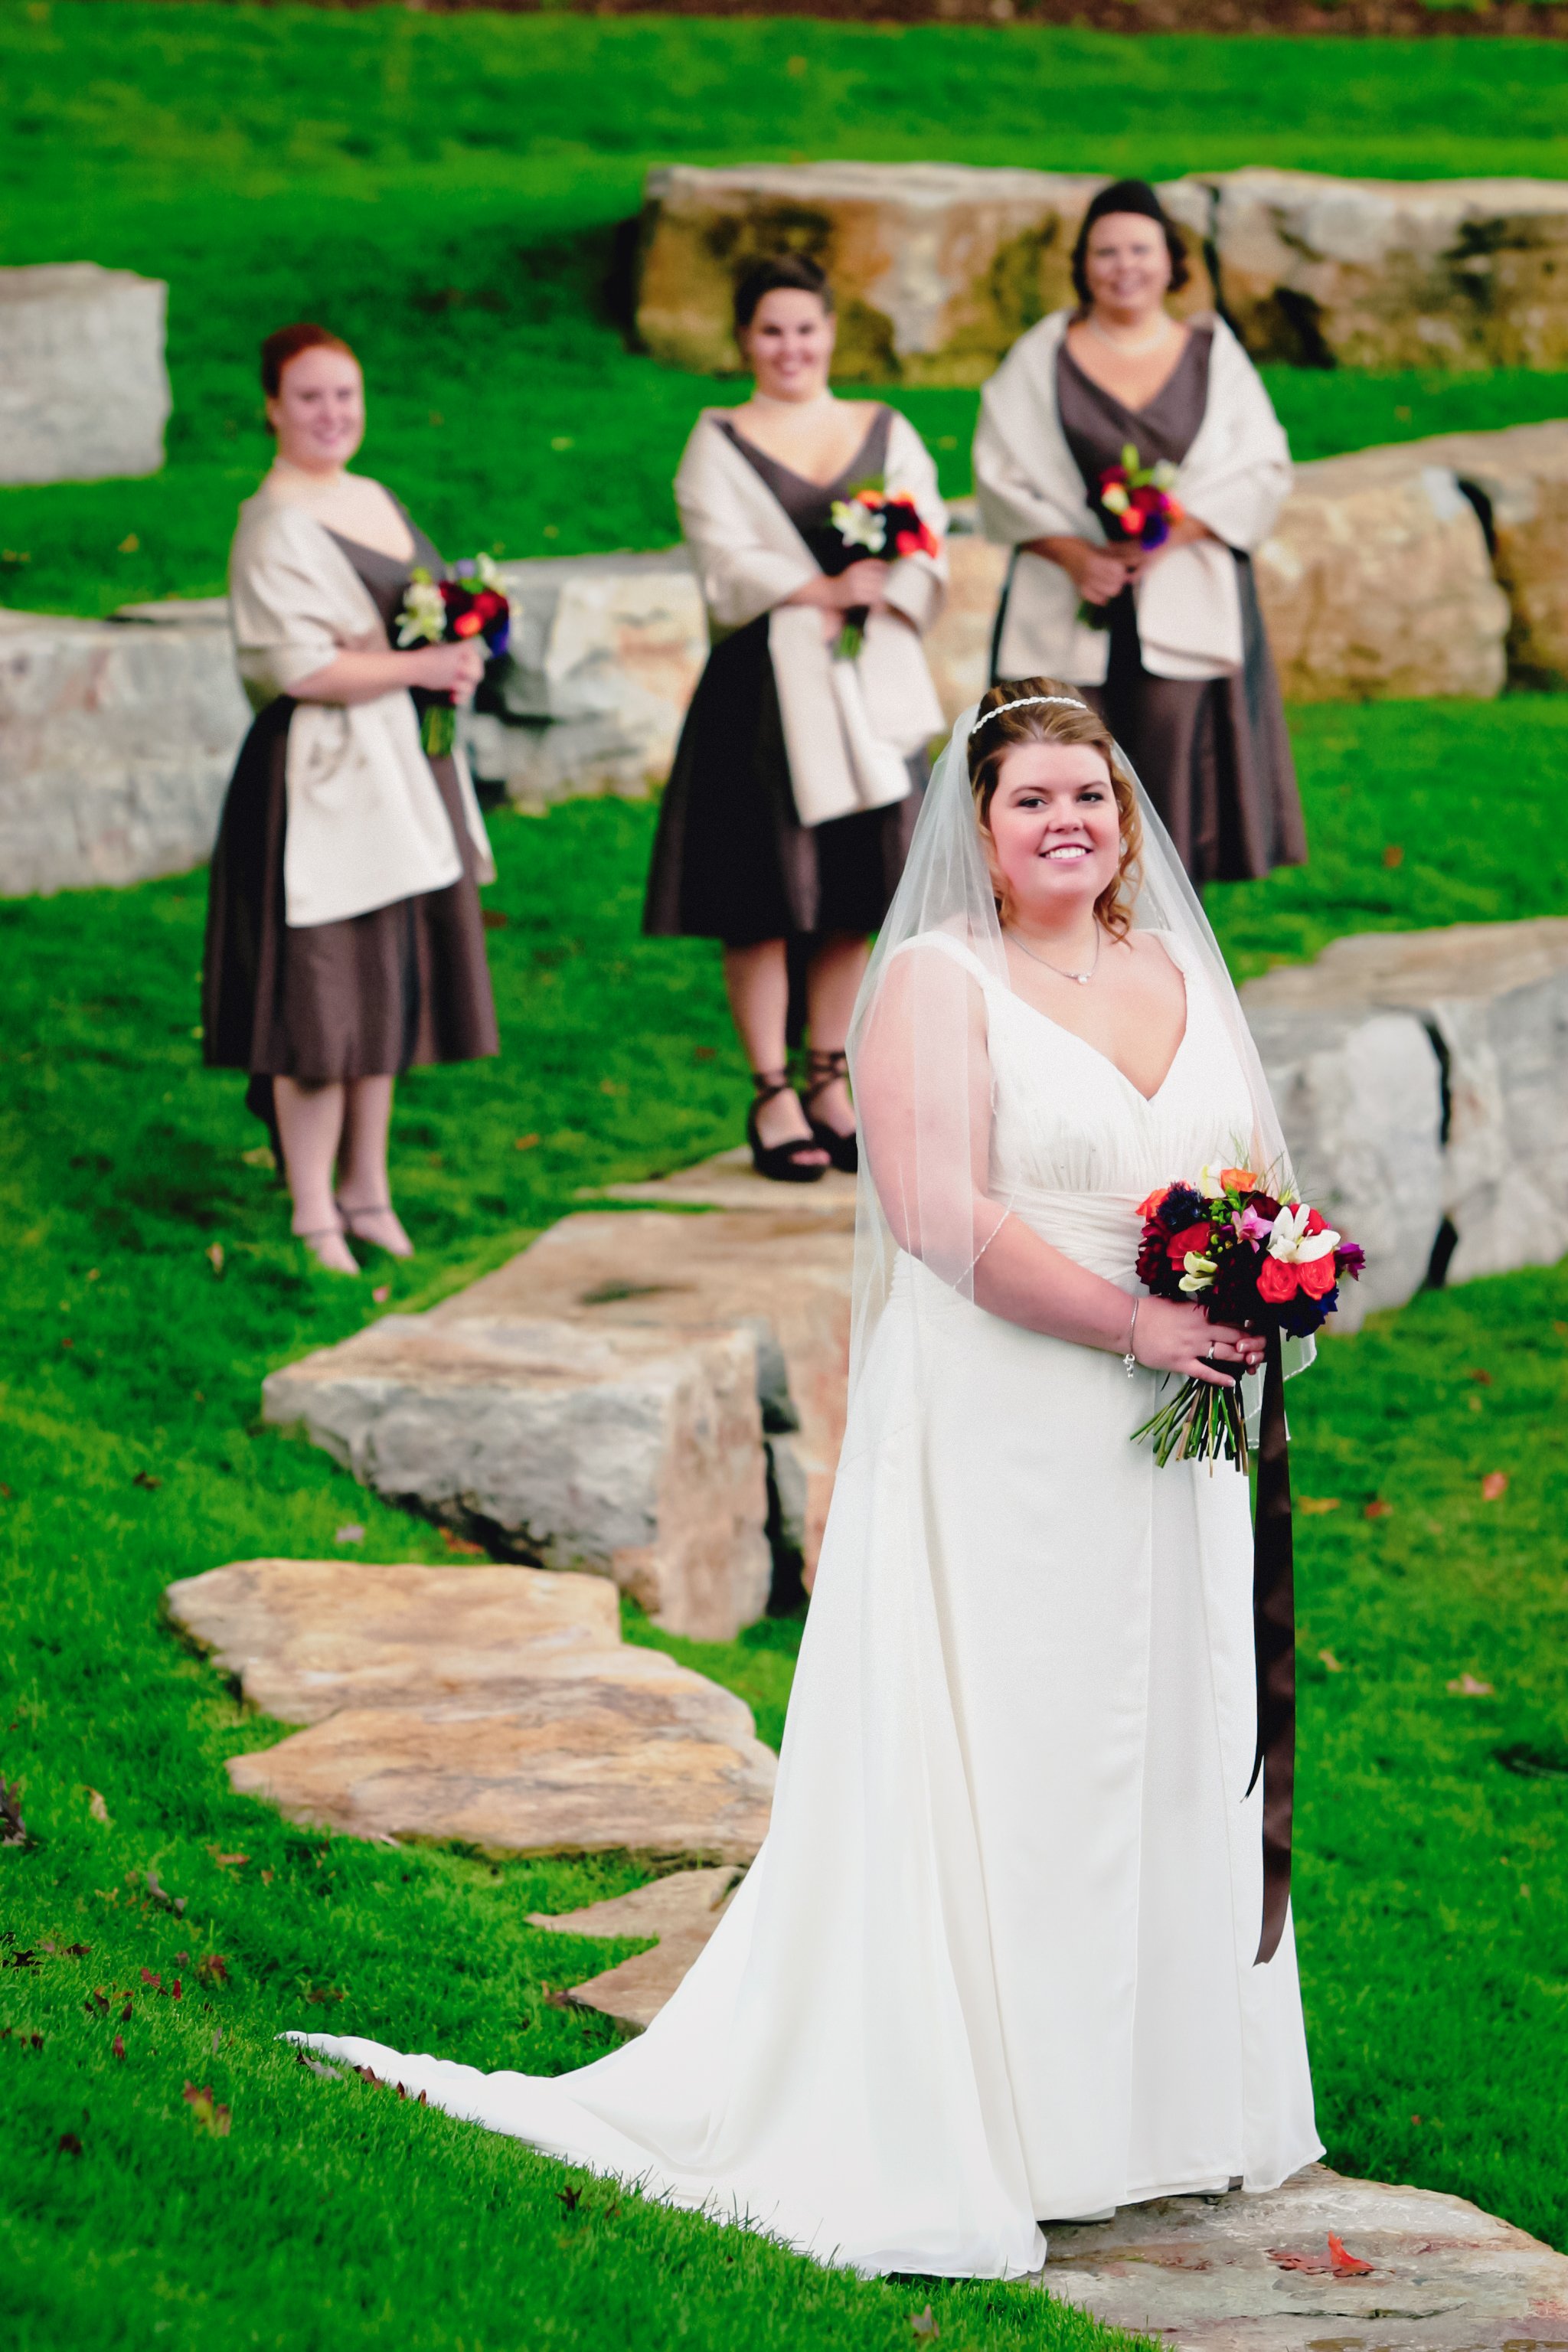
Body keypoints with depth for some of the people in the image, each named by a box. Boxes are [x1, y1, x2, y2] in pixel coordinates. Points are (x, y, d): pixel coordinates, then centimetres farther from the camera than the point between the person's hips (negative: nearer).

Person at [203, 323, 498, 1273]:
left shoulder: (378, 501, 14)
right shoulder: (276, 525, -13)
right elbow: (298, 666, -20)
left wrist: (457, 658, 4)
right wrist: (420, 667, -19)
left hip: (404, 766, 9)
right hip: (325, 775, -9)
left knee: (391, 986, 12)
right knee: (323, 991, -5)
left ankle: (366, 1188, 22)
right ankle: (314, 1214, 2)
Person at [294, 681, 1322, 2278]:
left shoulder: (1178, 976, 13)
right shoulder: (937, 979, -6)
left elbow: (1262, 1180, 19)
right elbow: (940, 1208, -17)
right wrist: (1134, 1323, -21)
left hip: (1171, 1448, 7)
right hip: (999, 1441, -6)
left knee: (1173, 1749, 11)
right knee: (994, 1758, -4)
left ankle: (1158, 2088, 22)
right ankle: (982, 2119, 2)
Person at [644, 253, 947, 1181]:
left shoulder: (887, 433, 12)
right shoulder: (721, 444, 4)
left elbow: (927, 558, 2)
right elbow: (730, 566, -8)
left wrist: (871, 594, -16)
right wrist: (826, 591, -18)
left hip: (870, 688, 3)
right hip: (764, 688, -3)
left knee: (854, 895, 5)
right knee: (764, 896, -3)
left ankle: (830, 1081, 15)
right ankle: (773, 1095, 4)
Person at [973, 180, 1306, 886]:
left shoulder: (1213, 355, 9)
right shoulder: (1041, 358, 8)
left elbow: (1261, 470, 1)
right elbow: (1002, 476, 1)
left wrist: (1170, 535, -13)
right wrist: (1074, 554, -14)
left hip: (1183, 609, 0)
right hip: (1069, 614, 0)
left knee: (1176, 794, -4)